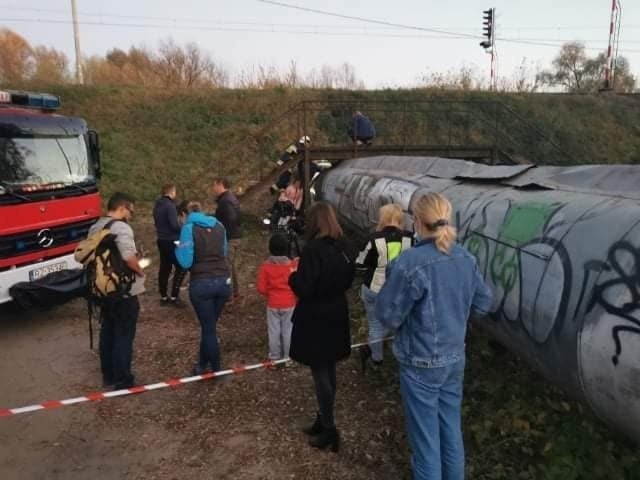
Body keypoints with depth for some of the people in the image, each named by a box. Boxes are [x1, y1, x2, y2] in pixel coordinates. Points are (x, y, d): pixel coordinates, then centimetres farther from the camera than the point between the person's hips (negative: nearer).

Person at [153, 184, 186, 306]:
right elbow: (174, 225, -24)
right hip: (171, 241, -9)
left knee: (164, 268, 13)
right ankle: (173, 297, -5)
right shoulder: (170, 205, -18)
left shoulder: (157, 205, 10)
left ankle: (164, 297, 18)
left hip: (161, 240, 9)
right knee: (180, 267, -3)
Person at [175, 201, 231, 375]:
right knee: (209, 325, 19)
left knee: (208, 328, 8)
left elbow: (185, 262, -9)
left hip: (201, 284, -4)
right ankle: (203, 363, 32)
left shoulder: (189, 228, -4)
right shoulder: (218, 225, 11)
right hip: (223, 281, 5)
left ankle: (217, 370, 18)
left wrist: (178, 249, 9)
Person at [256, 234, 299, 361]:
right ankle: (288, 356, 17)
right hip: (289, 304, -1)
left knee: (273, 331, 10)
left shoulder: (265, 266, -7)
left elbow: (261, 289, -6)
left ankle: (274, 356, 18)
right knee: (288, 331, 9)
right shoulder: (294, 265, -10)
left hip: (272, 304, 1)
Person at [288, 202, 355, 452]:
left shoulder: (313, 249, -21)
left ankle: (329, 428, 11)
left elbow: (303, 287, -21)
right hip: (335, 316, 8)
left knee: (320, 372, 3)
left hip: (315, 319, -8)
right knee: (328, 370, 17)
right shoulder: (341, 247, 2)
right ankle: (324, 419, 31)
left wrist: (293, 277, -3)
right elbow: (348, 278, 12)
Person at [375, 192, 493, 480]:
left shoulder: (410, 263, -23)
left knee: (425, 440, 10)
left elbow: (388, 316, -17)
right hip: (455, 359, 6)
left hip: (421, 365, -6)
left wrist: (390, 282, -1)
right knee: (451, 432, 22)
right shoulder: (466, 259, -3)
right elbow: (483, 304, 8)